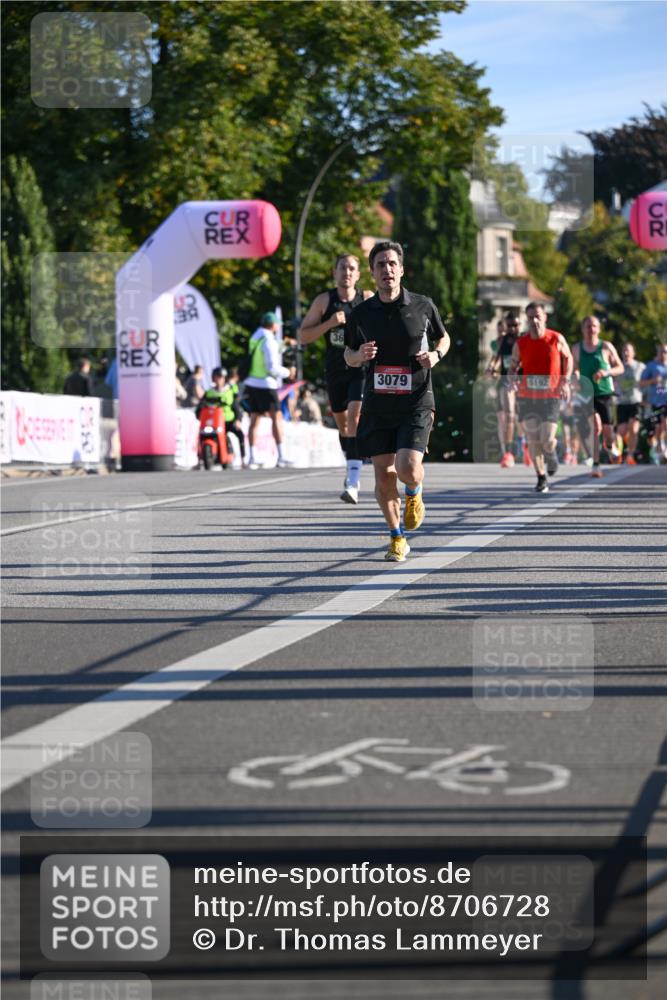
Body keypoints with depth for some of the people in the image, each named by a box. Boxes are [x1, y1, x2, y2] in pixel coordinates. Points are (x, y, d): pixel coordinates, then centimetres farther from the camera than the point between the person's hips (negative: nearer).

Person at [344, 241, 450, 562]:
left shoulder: (423, 306, -1)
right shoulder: (361, 313, 2)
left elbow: (443, 337, 16)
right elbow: (349, 356, 13)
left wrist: (436, 355, -6)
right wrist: (360, 355, -10)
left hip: (416, 402, -2)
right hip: (377, 404, 2)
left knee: (408, 469, -18)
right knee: (384, 477, 2)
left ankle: (414, 495, 20)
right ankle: (397, 538, 24)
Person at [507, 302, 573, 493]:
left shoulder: (557, 339, -5)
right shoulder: (520, 343, -2)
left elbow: (568, 357, 12)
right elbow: (513, 365, 10)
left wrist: (566, 381, 0)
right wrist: (511, 379, -12)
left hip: (551, 396, -2)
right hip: (527, 397, 2)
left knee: (547, 441, -10)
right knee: (533, 440, -1)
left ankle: (551, 454, 27)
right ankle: (541, 478, 14)